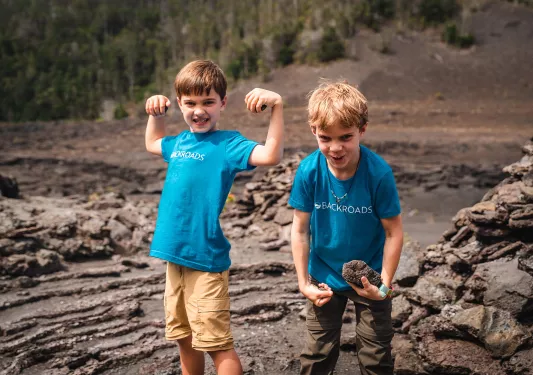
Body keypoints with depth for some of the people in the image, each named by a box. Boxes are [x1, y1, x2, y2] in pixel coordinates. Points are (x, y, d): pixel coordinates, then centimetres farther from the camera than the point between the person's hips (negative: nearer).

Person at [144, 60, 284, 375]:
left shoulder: (227, 144, -11)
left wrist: (277, 106, -36)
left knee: (216, 343, -1)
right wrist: (156, 113, 20)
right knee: (185, 339, 20)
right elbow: (153, 143, 33)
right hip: (176, 256, 7)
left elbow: (271, 155, -29)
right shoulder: (181, 142, 10)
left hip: (205, 258, -7)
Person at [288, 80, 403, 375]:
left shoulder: (379, 173, -25)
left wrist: (384, 285, -15)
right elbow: (300, 230, -10)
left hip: (369, 277, -1)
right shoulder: (309, 171, -20)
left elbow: (393, 233, -16)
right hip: (324, 277, 2)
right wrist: (303, 282, -8)